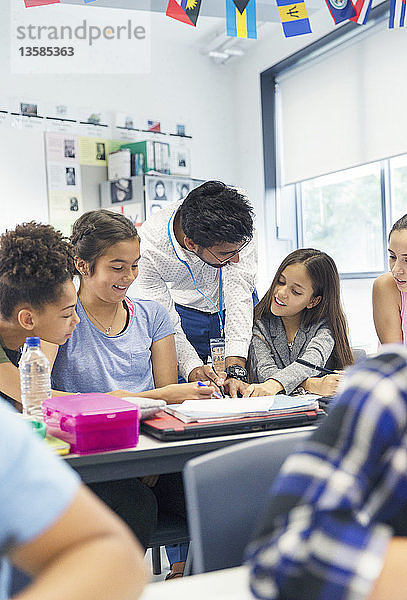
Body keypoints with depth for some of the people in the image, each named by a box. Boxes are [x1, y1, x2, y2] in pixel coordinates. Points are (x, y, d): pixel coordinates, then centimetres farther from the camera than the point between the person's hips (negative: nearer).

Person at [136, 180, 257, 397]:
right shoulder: (149, 248, -34)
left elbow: (239, 296, -32)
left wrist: (236, 371, -39)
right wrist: (193, 368, -41)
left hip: (232, 308, 1)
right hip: (184, 311, -1)